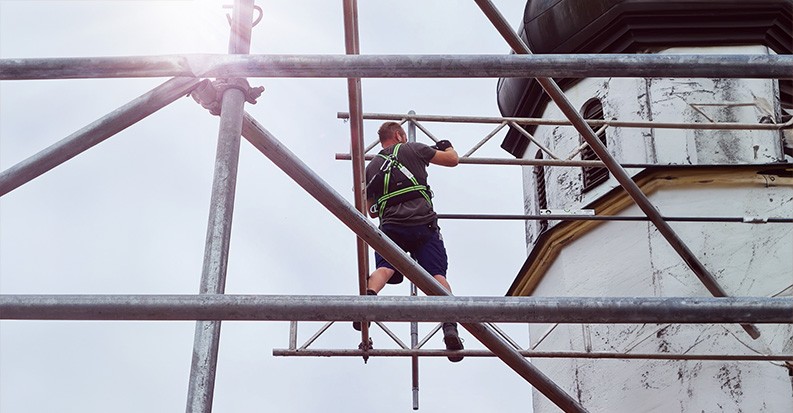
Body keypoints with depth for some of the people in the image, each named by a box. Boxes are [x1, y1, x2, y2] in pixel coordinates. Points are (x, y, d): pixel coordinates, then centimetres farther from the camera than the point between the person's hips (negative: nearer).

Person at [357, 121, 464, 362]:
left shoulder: (371, 167, 24)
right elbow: (453, 160, 24)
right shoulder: (413, 149, 15)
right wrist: (447, 146, 47)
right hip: (423, 224, -2)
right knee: (437, 275, -6)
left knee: (384, 269, -10)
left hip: (391, 226, 2)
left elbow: (372, 212, 31)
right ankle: (450, 325, -25)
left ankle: (368, 297, -43)